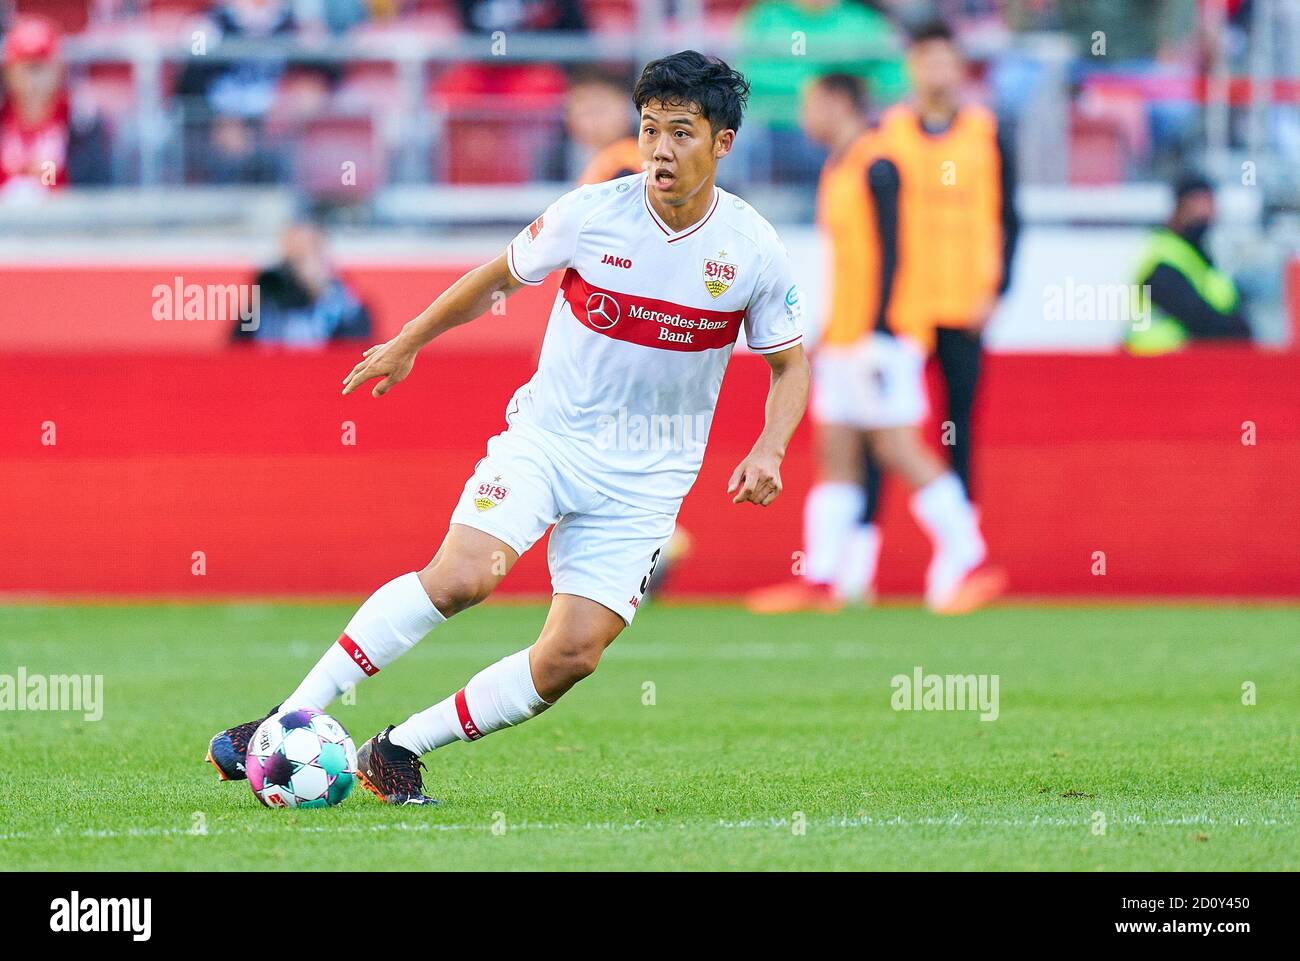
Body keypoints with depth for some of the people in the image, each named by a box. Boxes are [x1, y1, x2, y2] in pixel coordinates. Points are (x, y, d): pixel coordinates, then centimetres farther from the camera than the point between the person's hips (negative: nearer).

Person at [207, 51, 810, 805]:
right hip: (547, 433, -2)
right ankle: (291, 721, -18)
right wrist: (408, 343, 16)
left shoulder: (754, 250, -7)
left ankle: (398, 751, 3)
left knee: (573, 656, -11)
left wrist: (768, 451, -9)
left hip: (645, 479, 2)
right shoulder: (591, 214, -9)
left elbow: (790, 362, 8)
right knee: (462, 574, -25)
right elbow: (500, 275, 9)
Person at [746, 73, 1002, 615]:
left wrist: (878, 329, -20)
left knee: (897, 448, -9)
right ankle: (821, 579, 5)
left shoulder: (876, 167, -11)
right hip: (842, 337, 9)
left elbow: (888, 251, -16)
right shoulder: (835, 172, 17)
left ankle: (969, 563, -3)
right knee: (835, 453, 5)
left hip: (877, 334, -9)